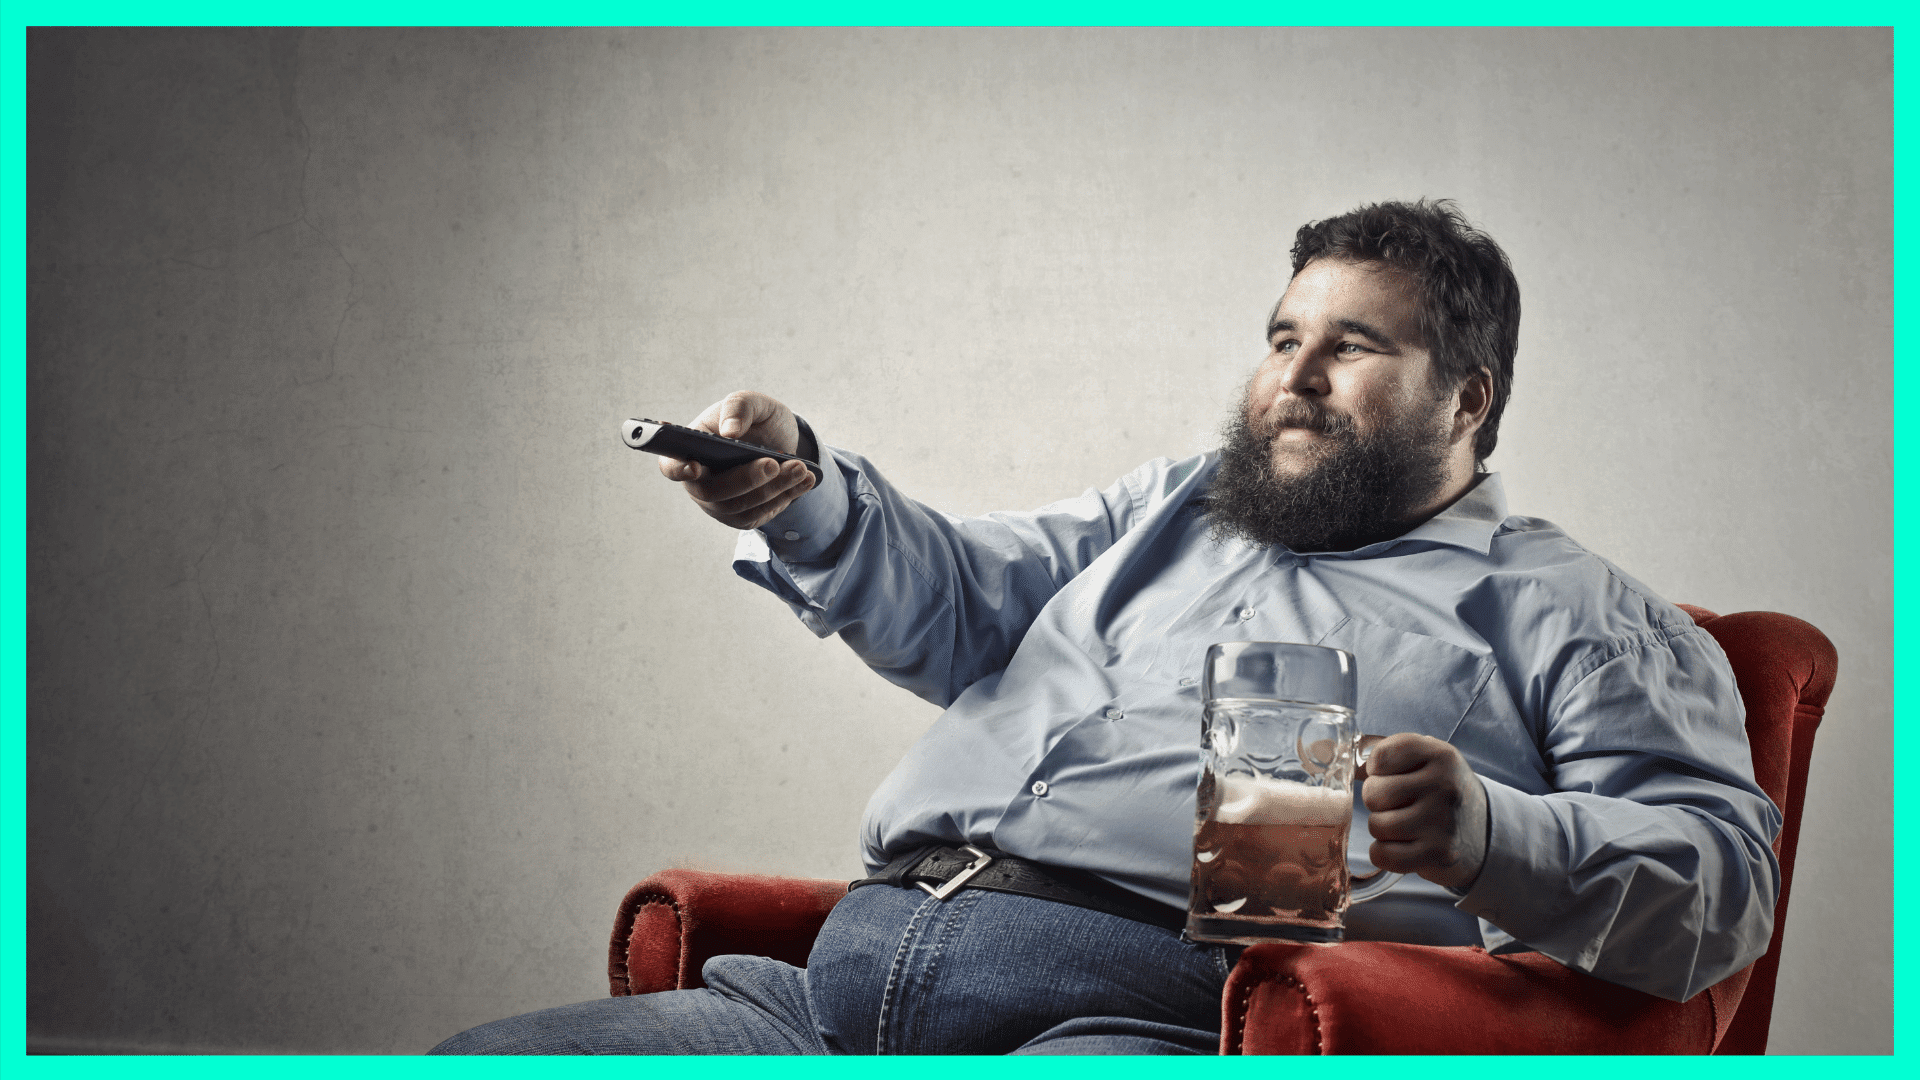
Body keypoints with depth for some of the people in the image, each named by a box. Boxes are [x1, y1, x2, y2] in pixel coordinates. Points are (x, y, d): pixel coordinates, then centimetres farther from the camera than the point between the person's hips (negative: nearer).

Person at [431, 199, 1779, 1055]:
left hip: (1148, 1022, -6)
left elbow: (1723, 868, 6)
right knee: (479, 1063, -13)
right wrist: (803, 491, 7)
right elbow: (953, 601, 29)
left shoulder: (1567, 609, 17)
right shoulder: (1169, 508, 36)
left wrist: (1491, 839, -16)